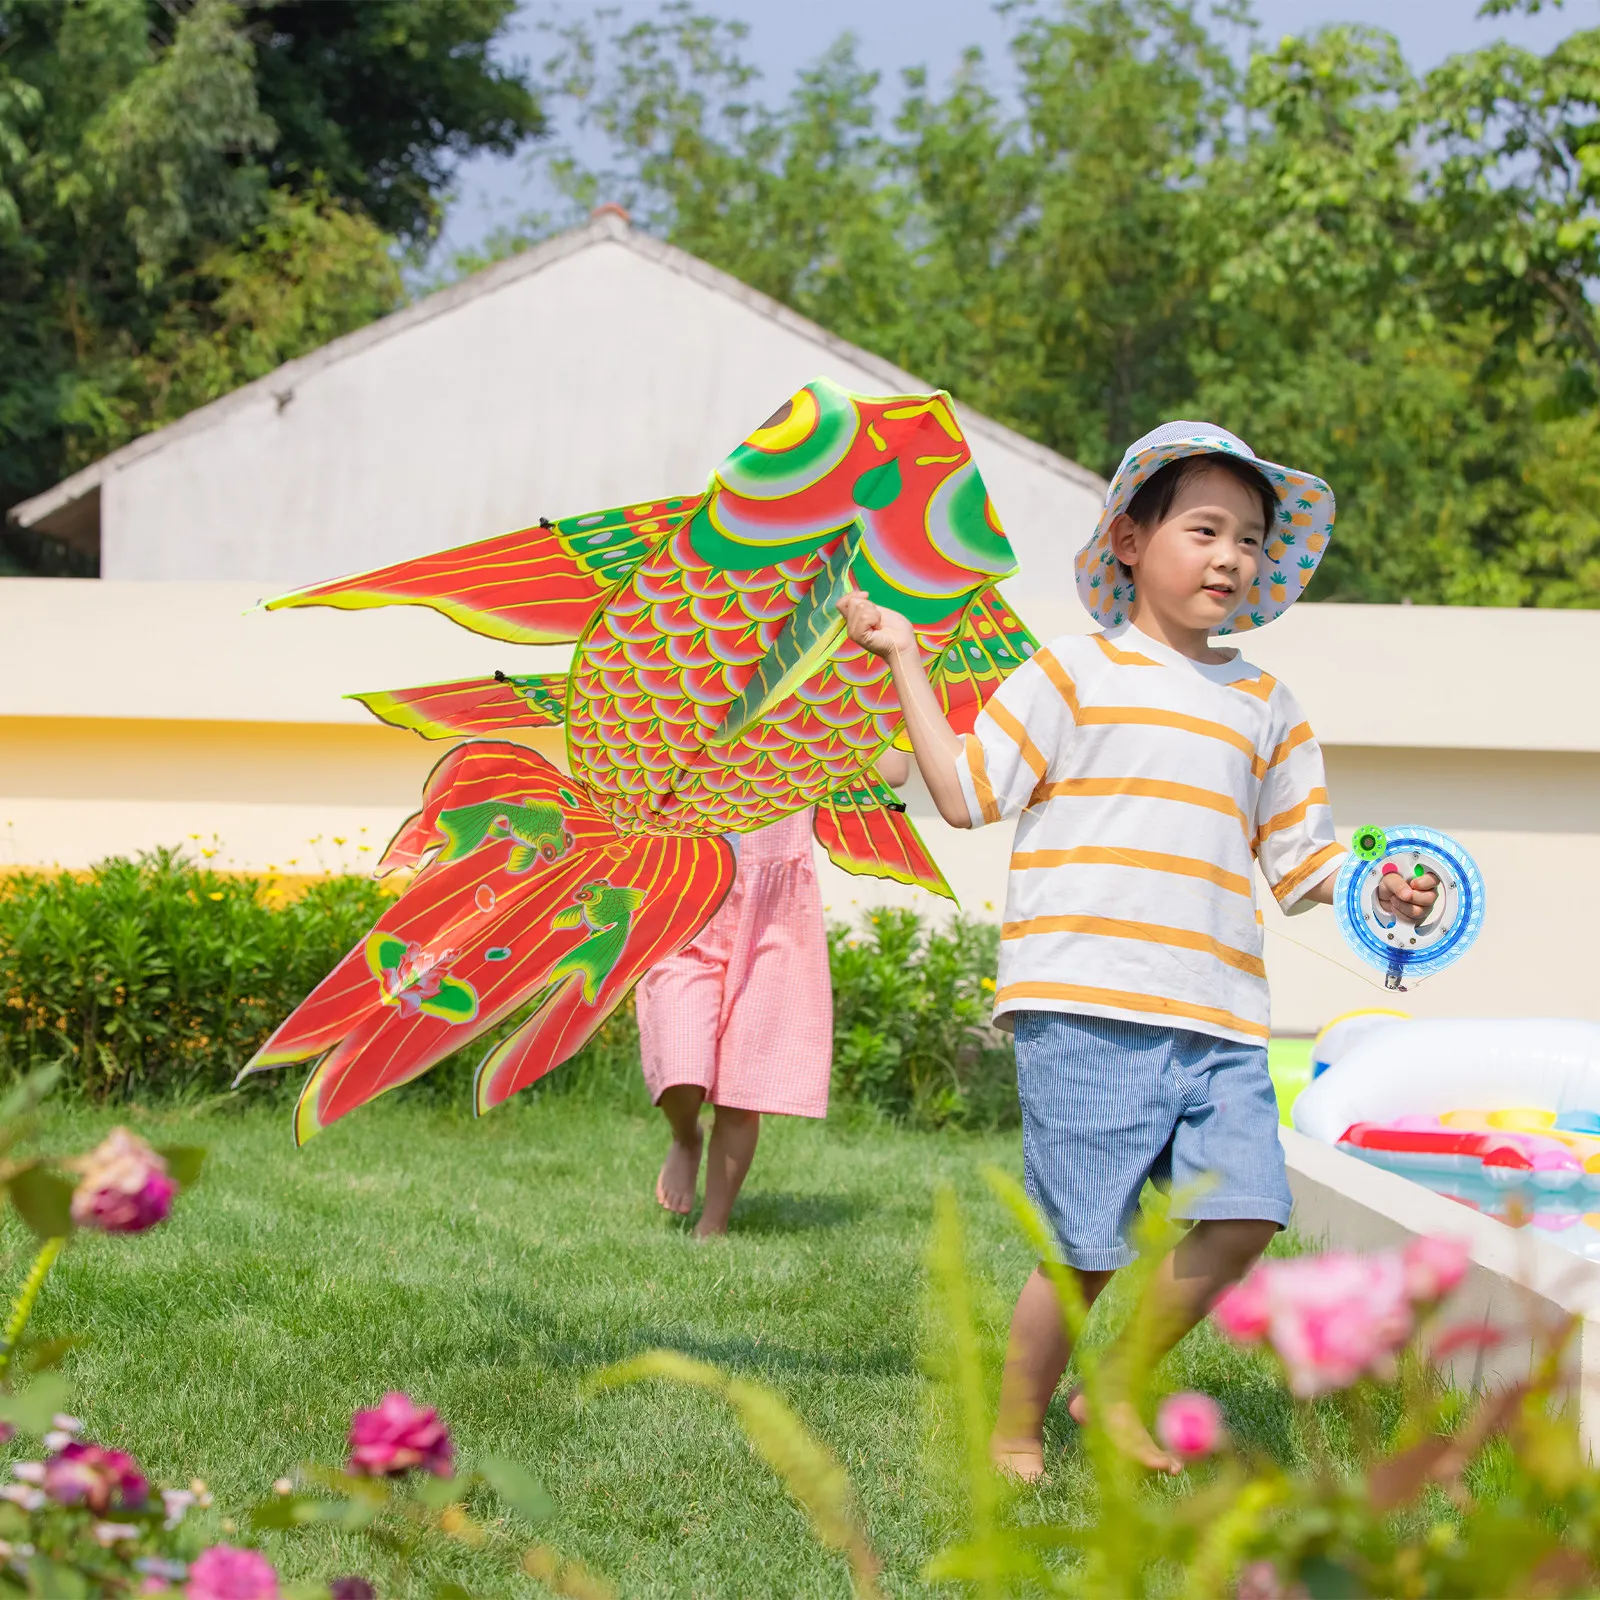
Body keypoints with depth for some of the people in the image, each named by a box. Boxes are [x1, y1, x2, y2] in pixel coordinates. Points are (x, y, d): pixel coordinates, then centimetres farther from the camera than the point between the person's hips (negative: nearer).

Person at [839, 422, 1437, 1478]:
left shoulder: (1266, 706, 19)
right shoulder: (1075, 673, 6)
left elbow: (1299, 860, 21)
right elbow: (966, 793, 4)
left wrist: (1376, 889, 2)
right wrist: (906, 660, 4)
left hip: (1219, 1019, 5)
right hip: (1085, 1007, -5)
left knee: (1243, 1213, -6)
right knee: (1092, 1248, -7)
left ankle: (1114, 1389, 15)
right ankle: (1016, 1426, 14)